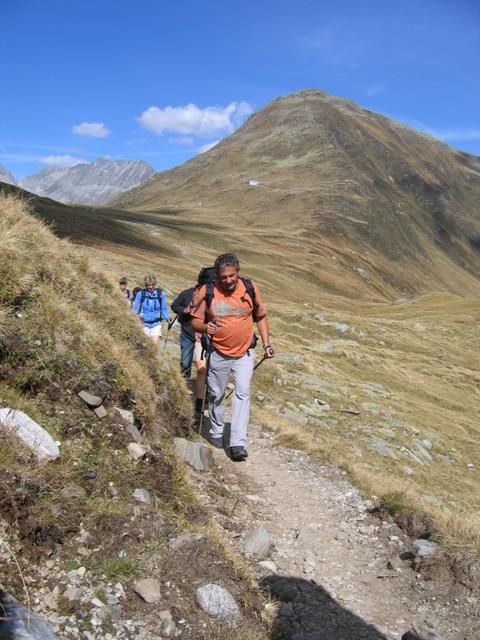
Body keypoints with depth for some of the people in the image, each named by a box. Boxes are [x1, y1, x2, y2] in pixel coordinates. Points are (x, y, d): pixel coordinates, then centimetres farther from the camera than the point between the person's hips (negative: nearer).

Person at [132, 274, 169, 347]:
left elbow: (164, 309, 9)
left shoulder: (161, 294, -1)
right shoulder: (140, 294, -4)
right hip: (144, 324, 0)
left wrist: (167, 318, -6)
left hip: (156, 324, 0)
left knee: (155, 343, -12)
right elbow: (135, 309, 4)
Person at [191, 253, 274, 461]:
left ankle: (237, 443, -7)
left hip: (244, 353, 0)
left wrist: (266, 344, 0)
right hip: (218, 353, 0)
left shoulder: (250, 288, -7)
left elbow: (261, 317, 6)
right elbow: (195, 321, -5)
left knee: (242, 393, -9)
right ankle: (216, 432, 35)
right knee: (216, 395, 13)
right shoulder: (207, 291, -12)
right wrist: (205, 327, -28)